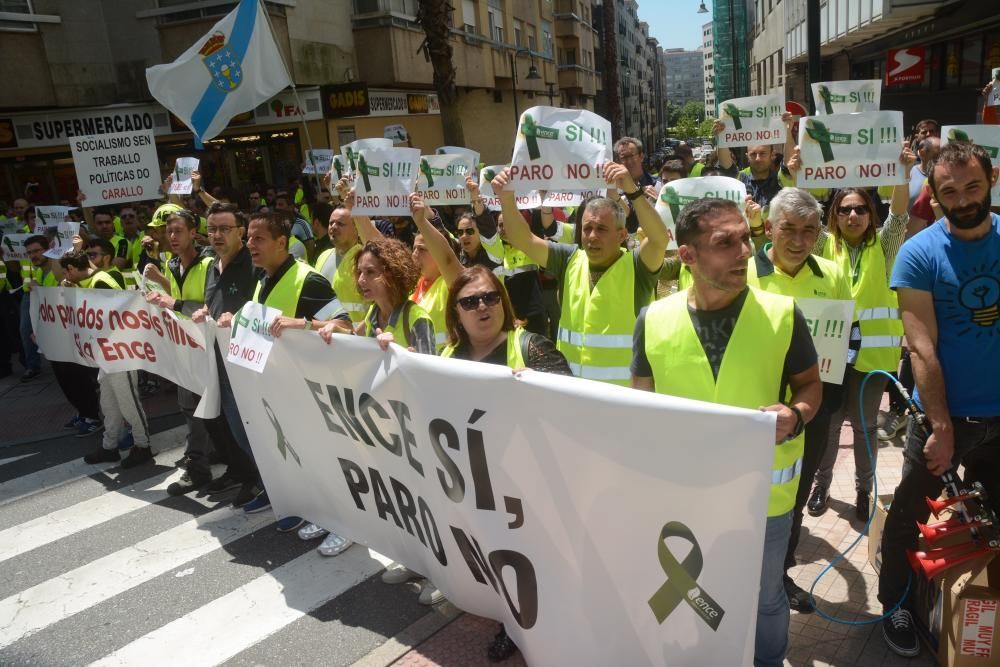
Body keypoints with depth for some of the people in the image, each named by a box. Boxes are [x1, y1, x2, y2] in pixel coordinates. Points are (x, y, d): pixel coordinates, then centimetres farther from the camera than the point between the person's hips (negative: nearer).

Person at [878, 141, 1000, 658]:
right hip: (945, 414, -3)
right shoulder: (919, 254, -11)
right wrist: (941, 426, -14)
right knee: (912, 518, 9)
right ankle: (896, 605, 29)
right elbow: (922, 348, -13)